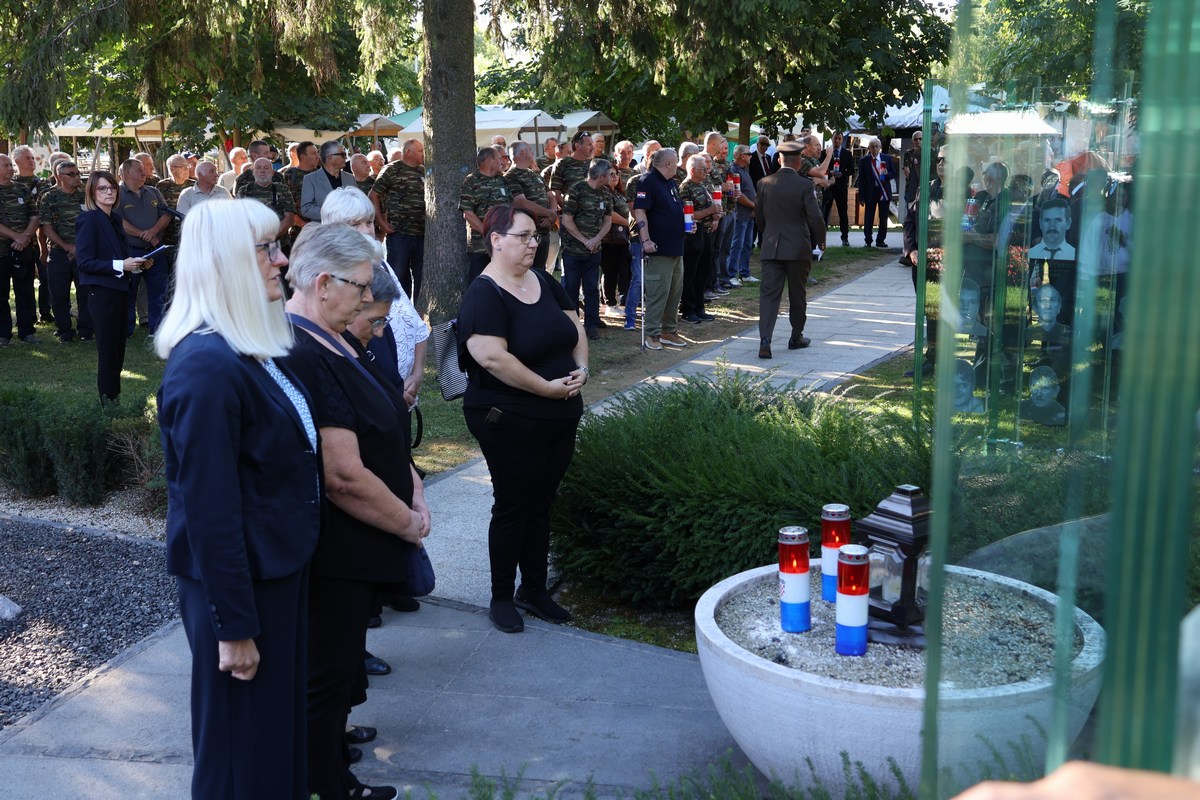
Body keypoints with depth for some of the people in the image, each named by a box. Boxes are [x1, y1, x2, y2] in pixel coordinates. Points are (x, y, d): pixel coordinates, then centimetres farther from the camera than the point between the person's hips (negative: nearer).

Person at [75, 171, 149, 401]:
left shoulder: (115, 218, 11)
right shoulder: (88, 220, -12)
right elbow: (84, 262, -17)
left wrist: (137, 263, 1)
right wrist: (120, 265, -22)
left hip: (120, 290, 8)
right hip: (101, 292, -8)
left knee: (118, 349, 13)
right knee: (107, 350, -1)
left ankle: (116, 396, 22)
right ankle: (107, 399, 8)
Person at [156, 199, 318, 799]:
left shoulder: (248, 349, 6)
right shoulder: (207, 366, -25)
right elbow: (209, 509, -25)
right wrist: (234, 626, -21)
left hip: (276, 567, 9)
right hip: (239, 580, -9)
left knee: (277, 719, 24)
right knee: (241, 747, 9)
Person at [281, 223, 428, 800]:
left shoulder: (333, 344, 7)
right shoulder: (305, 359, -26)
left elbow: (380, 432, 15)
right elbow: (345, 477, -28)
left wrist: (415, 491, 2)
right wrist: (407, 522, -13)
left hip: (355, 547, 10)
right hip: (334, 552, -10)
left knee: (339, 662, 21)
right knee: (326, 672, 6)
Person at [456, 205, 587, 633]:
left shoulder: (543, 282, 9)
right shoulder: (484, 293, -16)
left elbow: (574, 328, 15)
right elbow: (491, 356, -27)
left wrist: (581, 368, -4)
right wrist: (547, 387, -23)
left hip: (560, 419, 7)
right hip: (511, 421, -7)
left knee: (541, 506, 16)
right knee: (512, 508, 4)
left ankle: (534, 590, 29)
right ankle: (502, 598, 20)